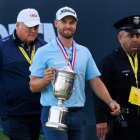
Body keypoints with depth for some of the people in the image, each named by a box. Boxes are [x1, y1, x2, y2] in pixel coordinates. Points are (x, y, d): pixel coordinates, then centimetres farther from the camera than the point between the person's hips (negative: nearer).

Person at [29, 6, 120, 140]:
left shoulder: (84, 52, 11)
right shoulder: (44, 52, -2)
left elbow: (95, 81, 11)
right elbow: (33, 86, -3)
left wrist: (110, 102, -4)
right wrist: (46, 79, -24)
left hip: (78, 114, 5)